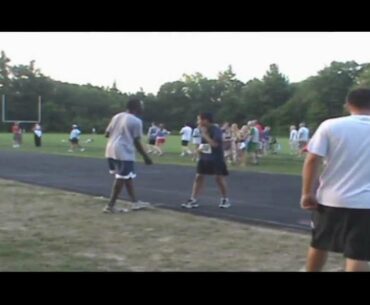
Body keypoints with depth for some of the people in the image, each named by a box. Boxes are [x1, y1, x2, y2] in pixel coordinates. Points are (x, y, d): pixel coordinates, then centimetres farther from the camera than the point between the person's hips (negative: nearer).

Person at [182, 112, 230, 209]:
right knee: (199, 177, 1)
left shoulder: (216, 130, -17)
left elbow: (215, 144, -29)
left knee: (219, 178, -1)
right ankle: (193, 200, 3)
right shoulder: (203, 130, 7)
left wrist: (205, 134, -24)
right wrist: (200, 148, 0)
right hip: (204, 158, 7)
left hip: (216, 159, -7)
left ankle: (225, 199, 17)